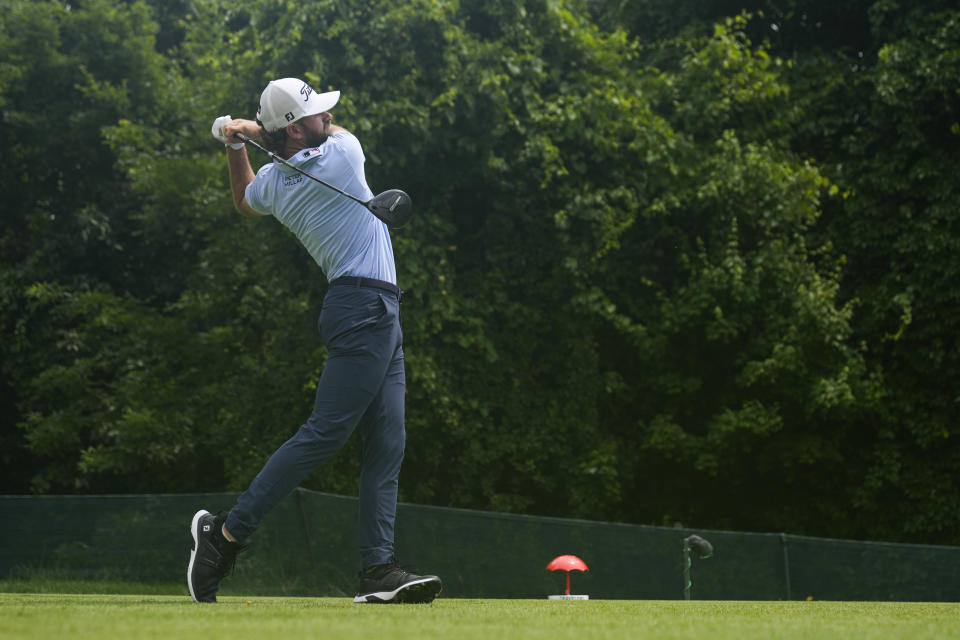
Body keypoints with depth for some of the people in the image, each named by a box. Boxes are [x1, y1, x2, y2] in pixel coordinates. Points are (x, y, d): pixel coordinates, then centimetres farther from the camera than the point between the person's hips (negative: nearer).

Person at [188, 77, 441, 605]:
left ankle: (379, 570, -2)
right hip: (366, 309, -9)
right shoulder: (341, 153, -10)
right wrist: (256, 131, 14)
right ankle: (227, 532, -10)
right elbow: (336, 135, 16)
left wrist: (236, 143, 23)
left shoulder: (271, 181, 10)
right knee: (325, 433, -12)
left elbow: (245, 201, 35)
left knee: (386, 446, 4)